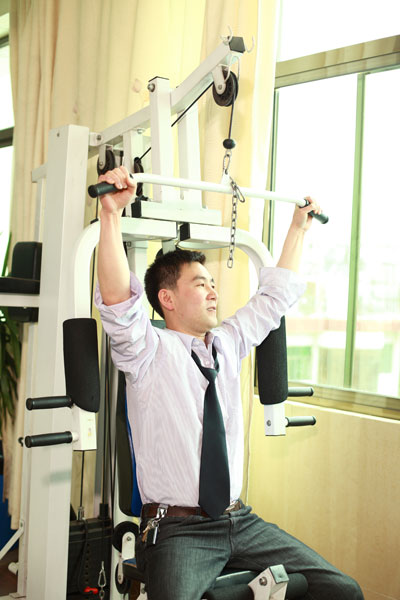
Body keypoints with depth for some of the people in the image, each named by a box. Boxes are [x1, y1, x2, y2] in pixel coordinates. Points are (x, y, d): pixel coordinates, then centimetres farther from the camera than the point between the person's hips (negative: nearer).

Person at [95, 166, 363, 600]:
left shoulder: (229, 344, 12)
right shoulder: (149, 351, -6)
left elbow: (277, 294, 22)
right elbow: (117, 300, -24)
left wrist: (299, 227, 25)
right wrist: (111, 213, -32)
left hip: (241, 522, 6)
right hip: (176, 529, -6)